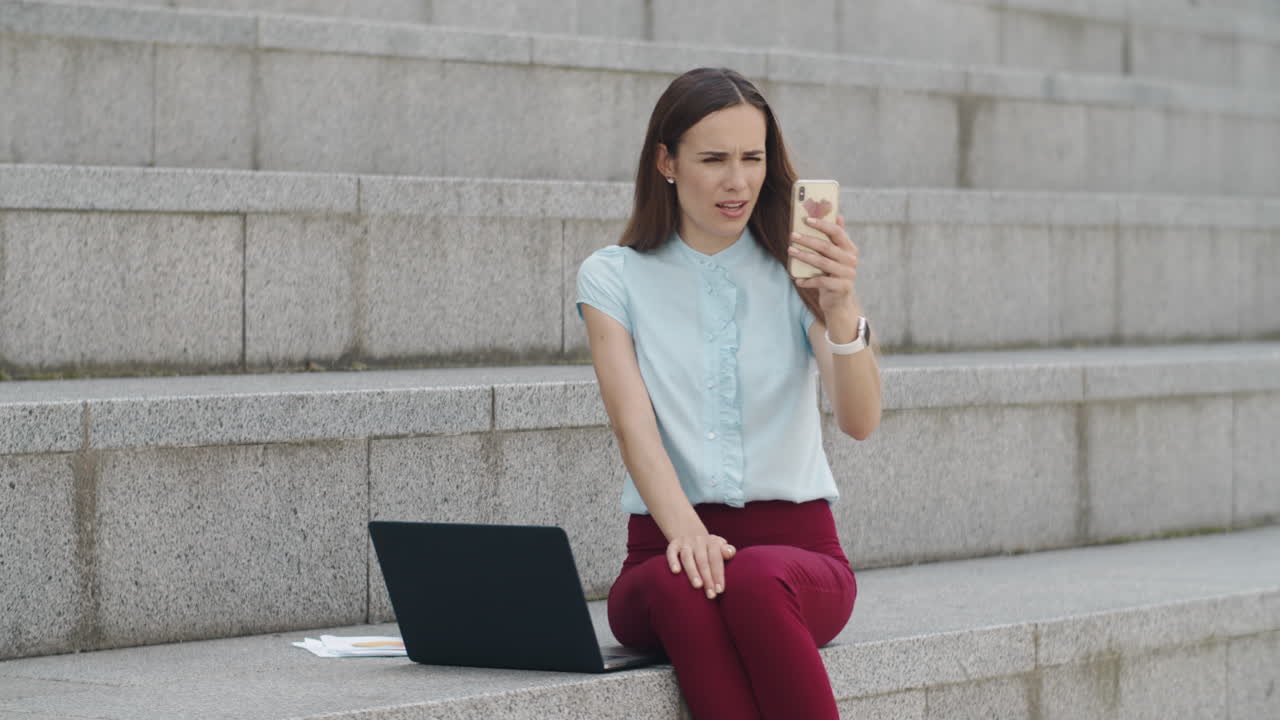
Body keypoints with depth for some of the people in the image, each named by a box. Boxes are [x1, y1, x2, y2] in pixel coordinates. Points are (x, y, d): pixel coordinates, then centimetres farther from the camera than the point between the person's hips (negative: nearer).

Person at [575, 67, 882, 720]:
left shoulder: (794, 272, 8)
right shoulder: (612, 278, 9)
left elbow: (860, 421, -7)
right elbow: (633, 421, -7)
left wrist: (841, 308, -27)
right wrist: (684, 529, -26)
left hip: (796, 548, 0)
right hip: (665, 545, 0)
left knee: (755, 582, -36)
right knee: (683, 588, -36)